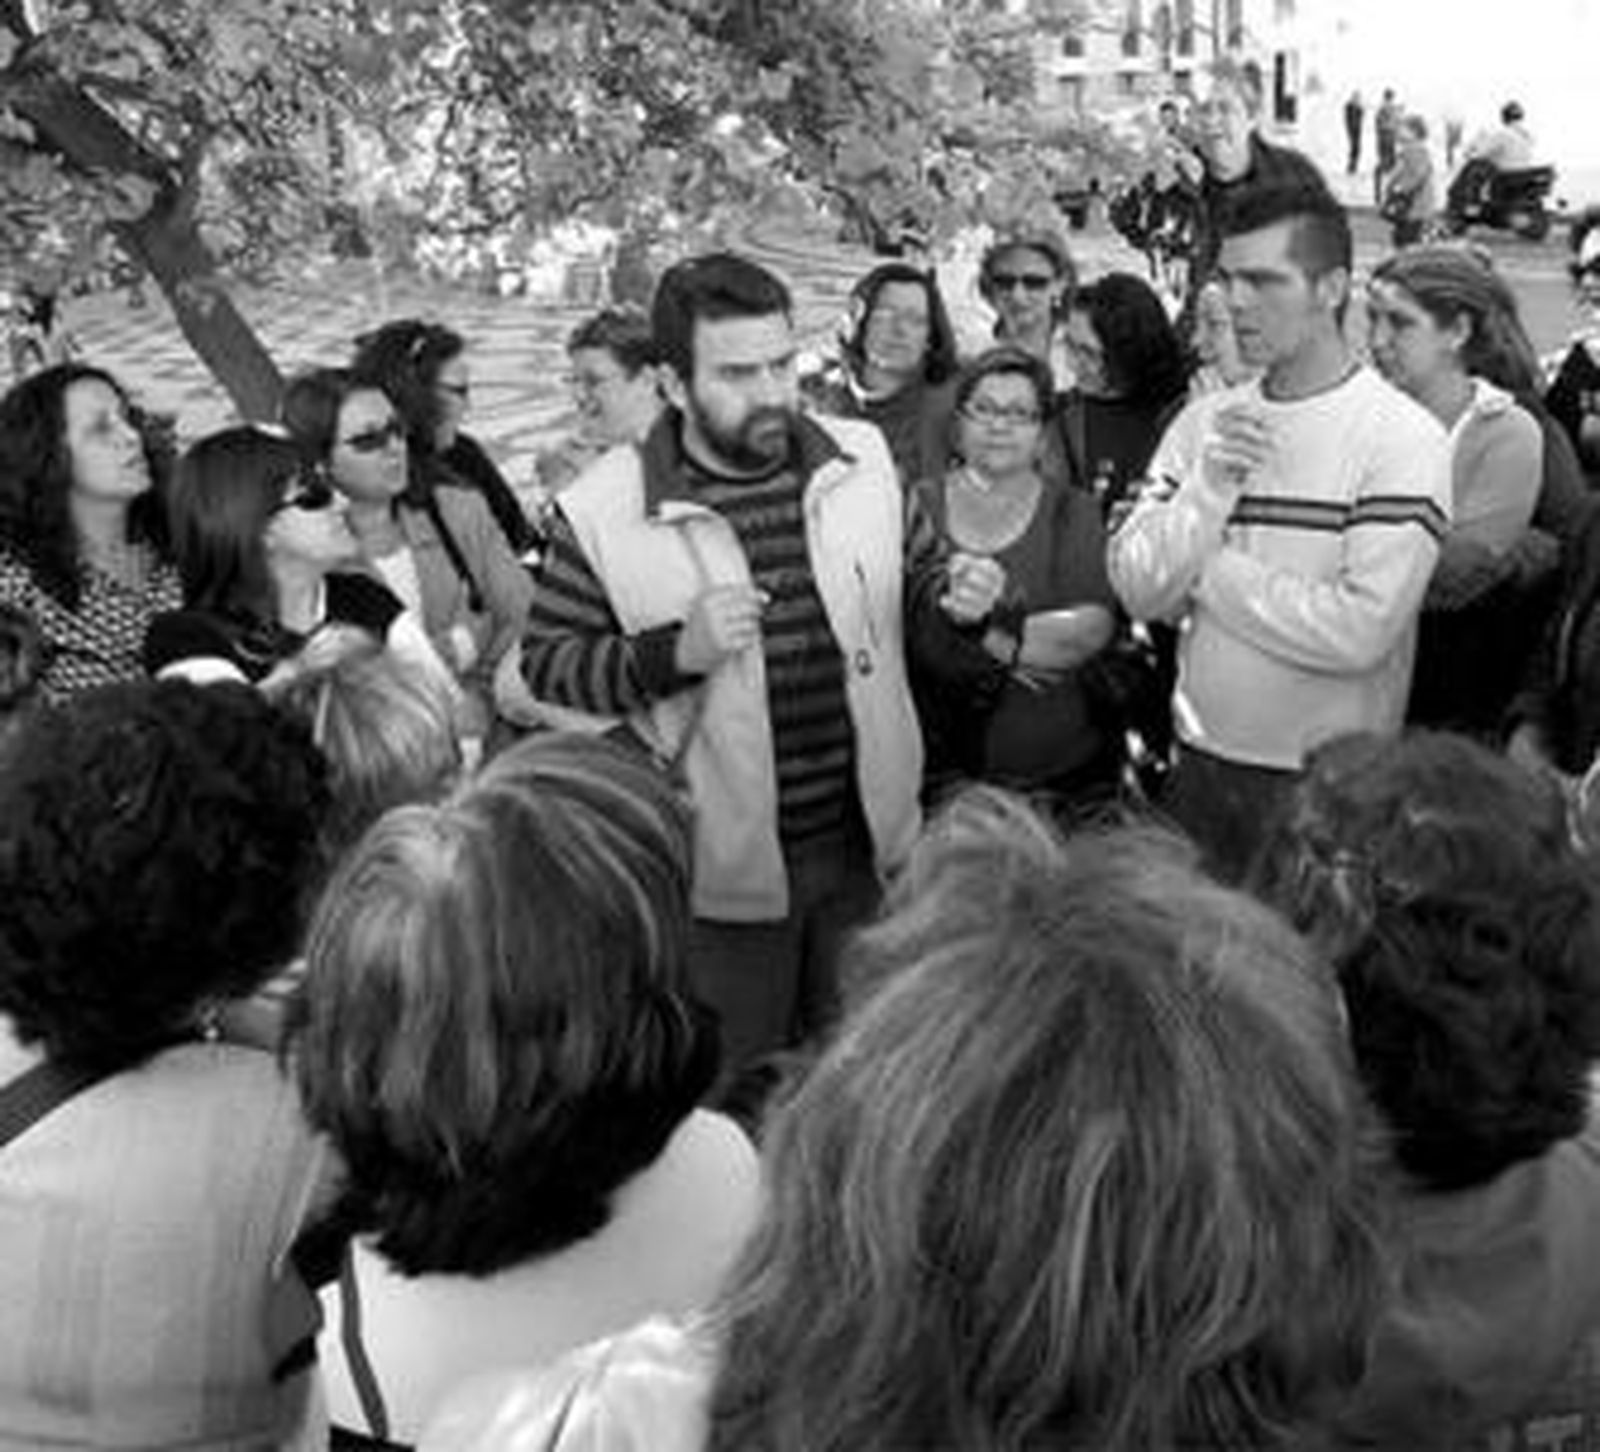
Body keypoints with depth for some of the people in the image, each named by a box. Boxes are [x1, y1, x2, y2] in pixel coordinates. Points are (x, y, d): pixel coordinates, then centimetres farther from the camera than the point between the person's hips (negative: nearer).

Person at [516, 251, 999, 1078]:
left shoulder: (861, 459, 0)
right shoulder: (600, 513, -14)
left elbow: (911, 599, 11)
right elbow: (545, 668, -9)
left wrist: (956, 601, -13)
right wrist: (674, 652, -24)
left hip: (869, 846, 4)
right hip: (725, 870, -4)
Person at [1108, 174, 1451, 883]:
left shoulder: (1403, 438, -11)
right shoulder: (1201, 423, 6)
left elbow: (1360, 630, -21)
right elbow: (1139, 591, -1)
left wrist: (1207, 572, -9)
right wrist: (1211, 486, -16)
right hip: (1199, 768, 4)